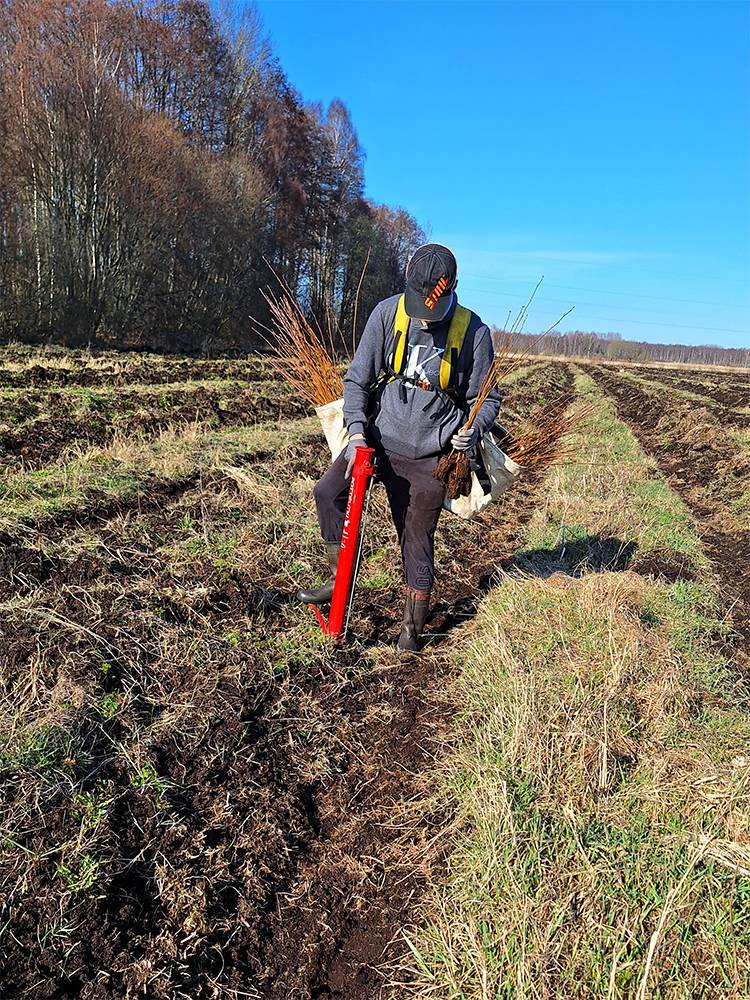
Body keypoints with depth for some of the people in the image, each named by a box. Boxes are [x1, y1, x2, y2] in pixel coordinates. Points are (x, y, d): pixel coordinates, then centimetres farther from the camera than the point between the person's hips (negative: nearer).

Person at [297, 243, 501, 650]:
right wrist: (356, 431, -14)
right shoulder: (387, 313, -7)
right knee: (328, 492, -7)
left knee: (417, 539, 4)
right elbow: (357, 377, -2)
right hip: (378, 436, 3)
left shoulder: (473, 332, -9)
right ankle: (340, 579, 14)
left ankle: (414, 625, 21)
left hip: (429, 453, -2)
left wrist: (474, 429, -21)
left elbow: (487, 397, 0)